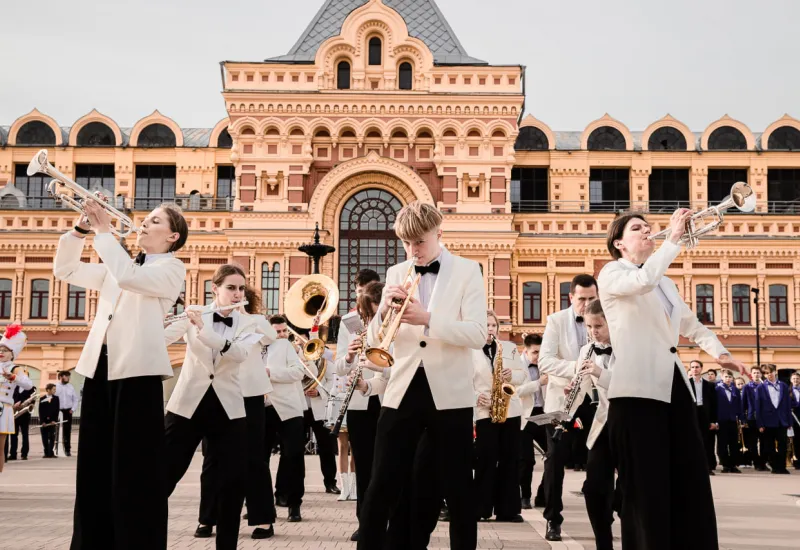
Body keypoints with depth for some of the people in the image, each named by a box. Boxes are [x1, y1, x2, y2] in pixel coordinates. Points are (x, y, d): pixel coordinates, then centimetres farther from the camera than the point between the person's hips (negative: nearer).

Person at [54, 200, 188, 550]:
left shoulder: (171, 268, 0)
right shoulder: (116, 266, 22)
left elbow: (128, 277, -18)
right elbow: (65, 270, 21)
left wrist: (104, 232, -10)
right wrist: (81, 229, 8)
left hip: (137, 370, -7)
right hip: (100, 367, 7)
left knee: (134, 471, -4)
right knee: (95, 466, 11)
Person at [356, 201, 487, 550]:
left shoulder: (467, 271, 1)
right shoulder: (395, 274, 10)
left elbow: (478, 334, -11)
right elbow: (374, 340, 7)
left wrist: (427, 319, -23)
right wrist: (385, 310, -14)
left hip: (449, 393, -2)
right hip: (402, 391, 2)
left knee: (459, 492, 6)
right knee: (380, 490, 2)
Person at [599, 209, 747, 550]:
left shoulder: (664, 281, 25)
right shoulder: (611, 273, 1)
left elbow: (690, 323, 26)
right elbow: (643, 280, -22)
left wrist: (718, 352, 9)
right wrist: (674, 238, -17)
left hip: (673, 383, 8)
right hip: (638, 387, -7)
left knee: (692, 479, 7)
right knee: (646, 484, -6)